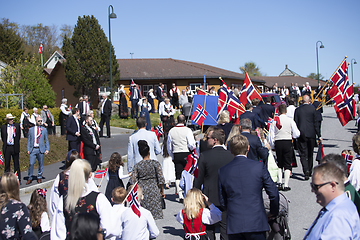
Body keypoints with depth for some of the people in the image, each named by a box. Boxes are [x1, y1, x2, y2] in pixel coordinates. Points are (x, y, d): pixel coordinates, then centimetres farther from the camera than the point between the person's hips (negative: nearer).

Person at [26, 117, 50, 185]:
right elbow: (29, 140, 10)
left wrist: (47, 149, 1)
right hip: (33, 149, 0)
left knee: (41, 164, 5)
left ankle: (39, 178, 18)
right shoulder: (31, 129, 9)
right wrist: (28, 149, 1)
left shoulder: (44, 129, 9)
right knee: (31, 164, -7)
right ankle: (30, 178, 4)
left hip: (41, 149, 0)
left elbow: (46, 140, 10)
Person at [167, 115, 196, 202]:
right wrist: (192, 149, 10)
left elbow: (169, 146, 12)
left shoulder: (171, 131, 6)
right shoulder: (187, 130, -6)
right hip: (186, 154, -3)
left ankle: (180, 195, -2)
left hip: (176, 155, 3)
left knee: (178, 175, 3)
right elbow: (191, 144, -12)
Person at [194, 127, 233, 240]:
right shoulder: (231, 156, -5)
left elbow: (199, 178, -6)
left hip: (210, 198, -2)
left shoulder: (204, 156, -12)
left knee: (209, 230, 11)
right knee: (225, 229, 10)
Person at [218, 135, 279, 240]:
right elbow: (273, 193, 0)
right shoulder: (259, 167, -5)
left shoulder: (223, 171, 2)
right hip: (256, 223, -2)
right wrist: (273, 212, 17)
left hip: (234, 225, 2)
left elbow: (222, 201, 9)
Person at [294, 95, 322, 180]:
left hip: (301, 134, -1)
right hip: (311, 134, 1)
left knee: (303, 154, -1)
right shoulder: (312, 109, -3)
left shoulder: (297, 110, 0)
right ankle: (309, 171, 25)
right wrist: (319, 135, 3)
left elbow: (295, 123, 1)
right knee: (310, 153, 14)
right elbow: (316, 123, -1)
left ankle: (306, 171, -17)